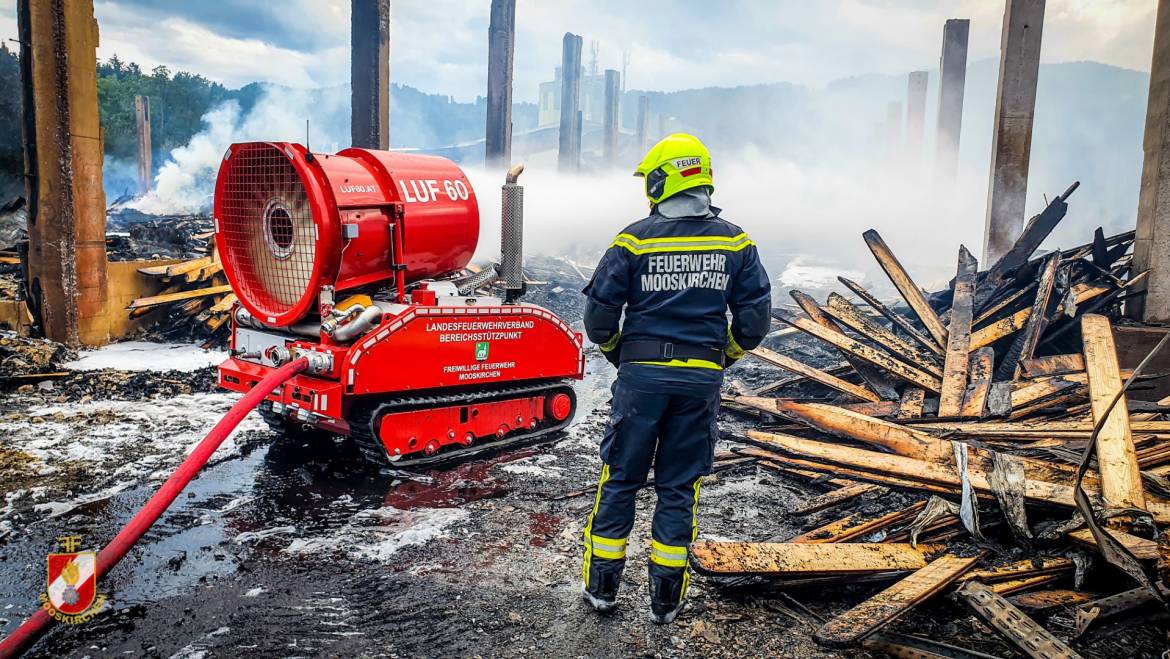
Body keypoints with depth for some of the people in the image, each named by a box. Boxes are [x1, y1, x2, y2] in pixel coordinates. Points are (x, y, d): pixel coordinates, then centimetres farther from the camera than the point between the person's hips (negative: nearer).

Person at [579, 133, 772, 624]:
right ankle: (666, 598, 20)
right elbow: (755, 317, 0)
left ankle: (601, 585, 21)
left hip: (641, 374, -2)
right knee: (679, 486, 11)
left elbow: (599, 314, -5)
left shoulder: (634, 239, -6)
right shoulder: (734, 241, 1)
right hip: (701, 379, 2)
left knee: (620, 478, 11)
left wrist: (616, 353, 14)